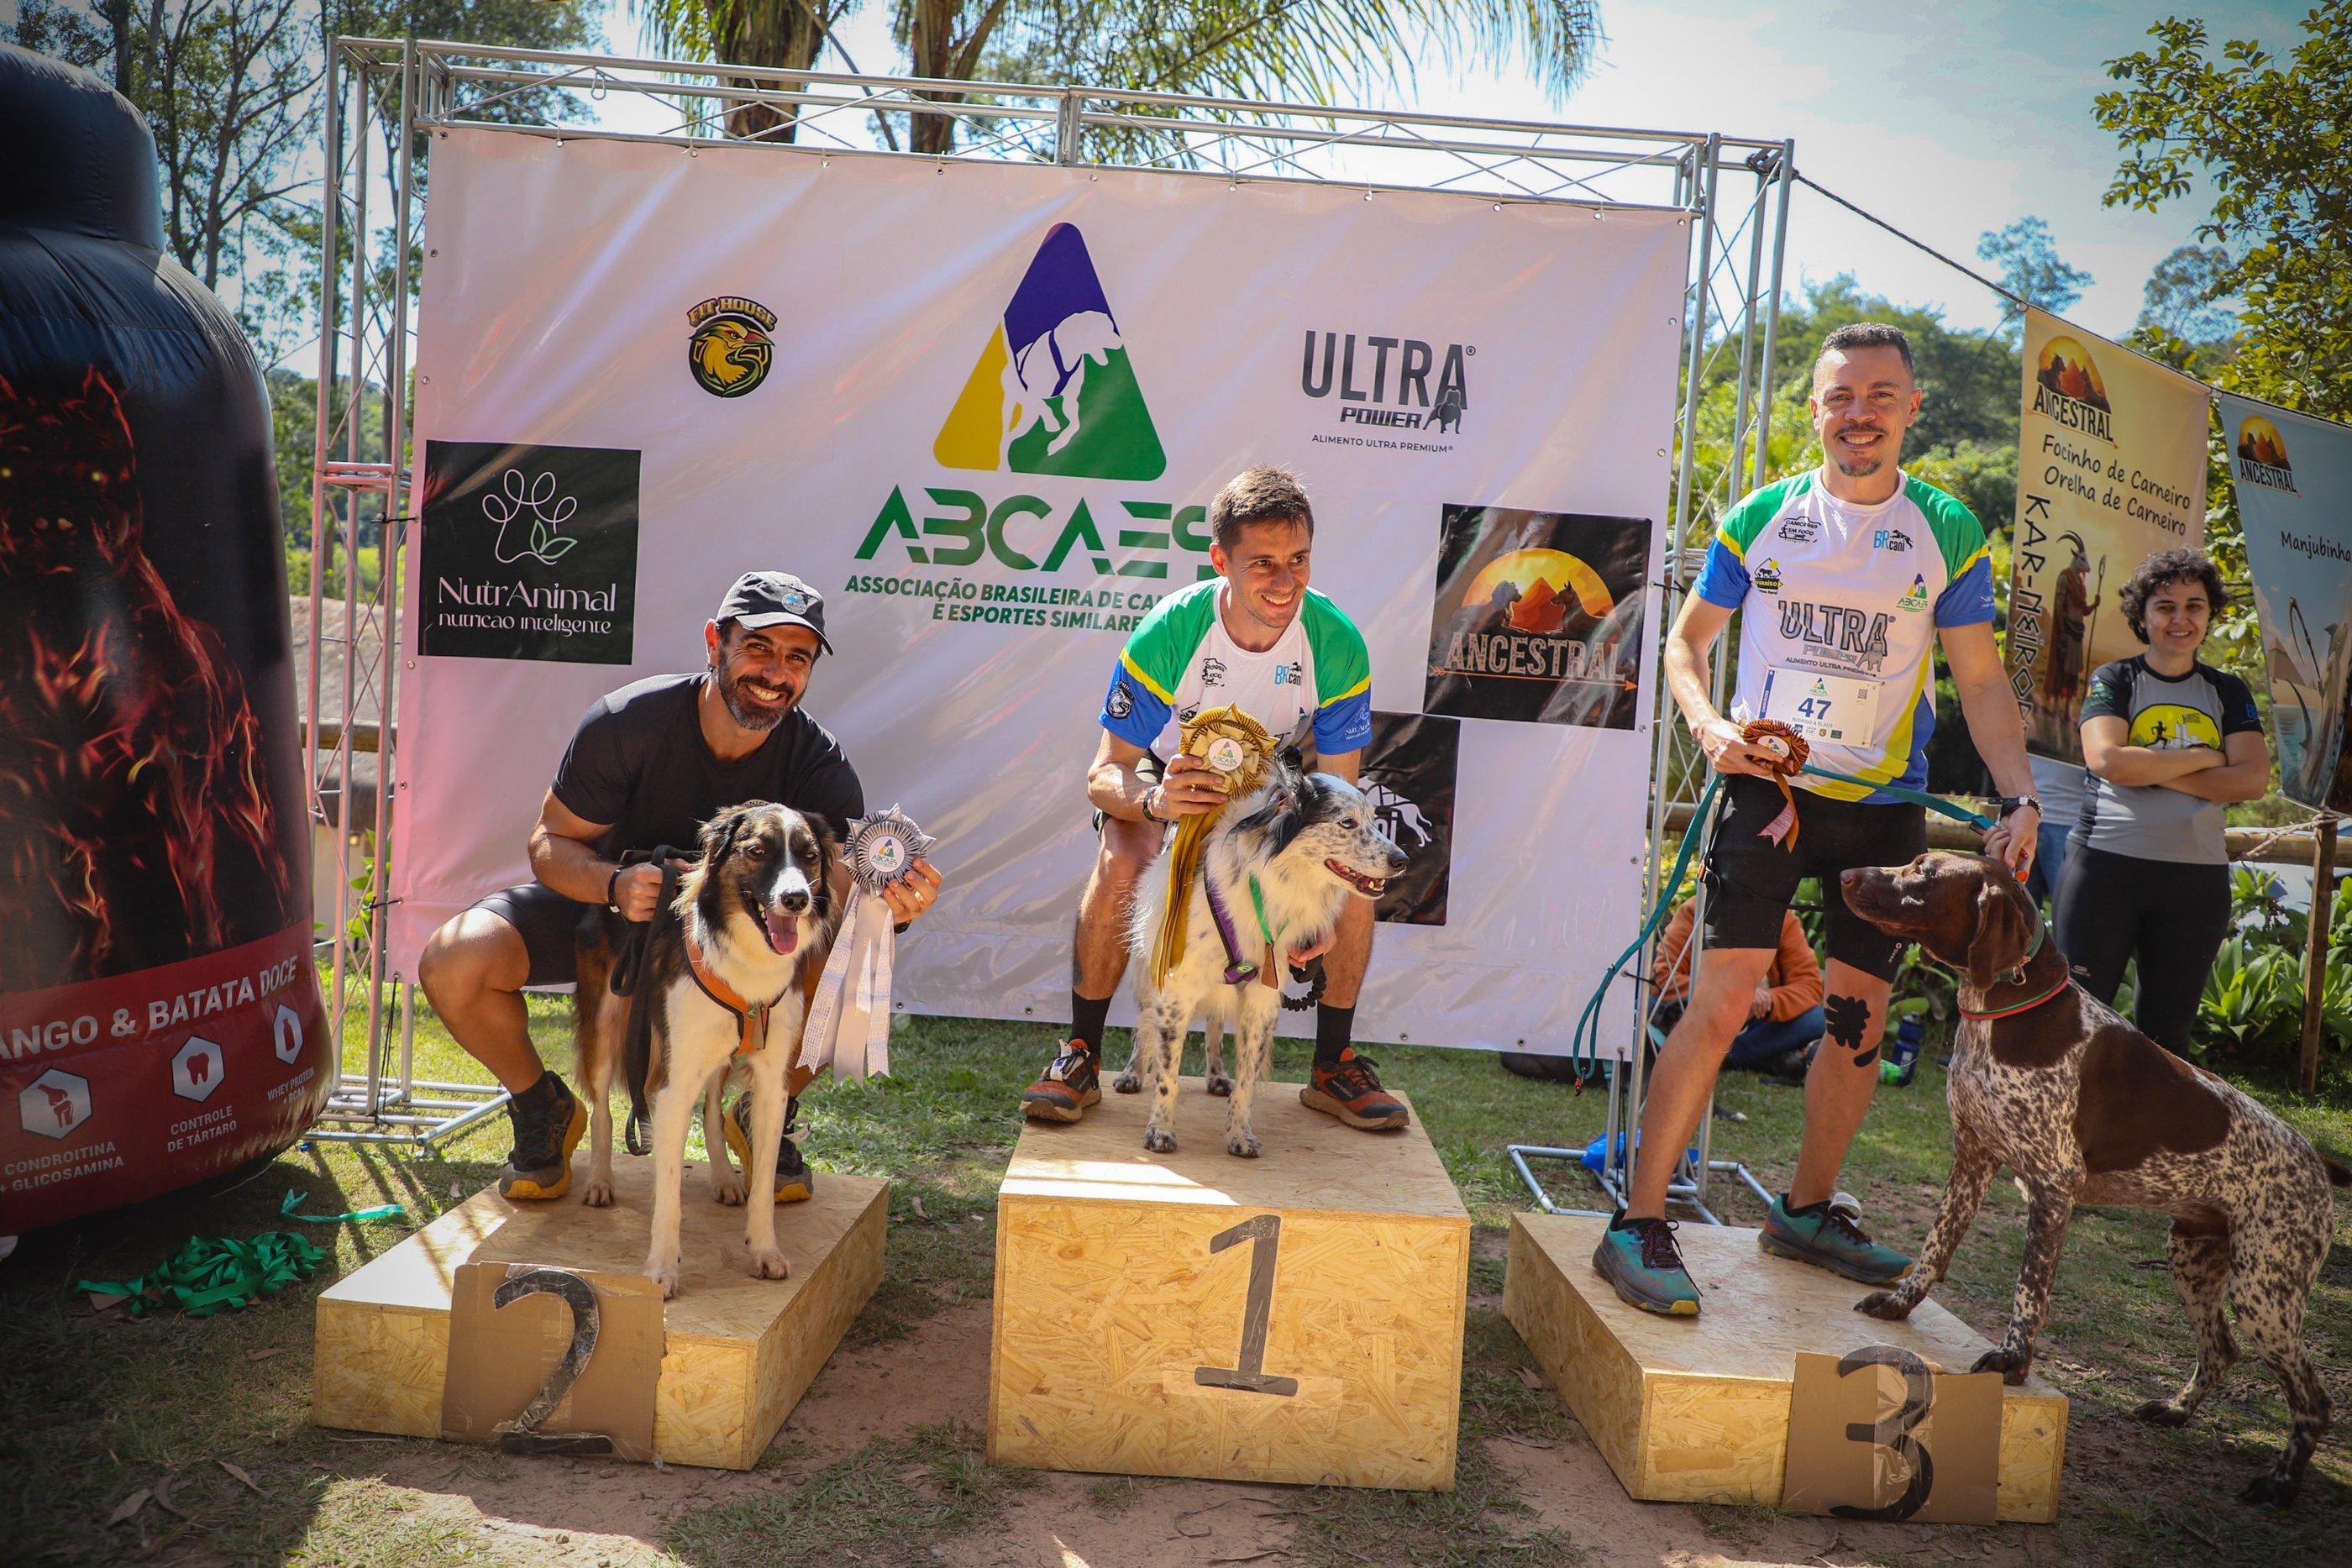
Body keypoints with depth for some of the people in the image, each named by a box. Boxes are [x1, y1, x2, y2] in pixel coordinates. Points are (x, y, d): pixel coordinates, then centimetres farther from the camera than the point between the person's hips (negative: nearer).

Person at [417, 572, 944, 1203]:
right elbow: (552, 842, -16)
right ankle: (542, 1109, 7)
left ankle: (763, 1117, 4)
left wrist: (888, 905, -52)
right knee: (452, 962, -24)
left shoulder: (819, 766, -21)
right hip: (603, 904, 0)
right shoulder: (626, 722, -24)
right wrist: (613, 884, -40)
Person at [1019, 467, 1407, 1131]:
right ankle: (1081, 1055, -11)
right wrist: (1153, 800, -51)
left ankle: (1333, 1065, -1)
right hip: (1172, 770, -1)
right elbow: (1103, 776, -27)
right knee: (1118, 865, -32)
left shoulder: (1338, 645, -26)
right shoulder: (1168, 632, -31)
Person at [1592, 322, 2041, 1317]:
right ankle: (1638, 1223, -7)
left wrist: (2018, 797, -6)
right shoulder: (1763, 516, 3)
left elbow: (1982, 681, 6)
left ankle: (1807, 1210, 27)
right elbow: (1686, 640, 9)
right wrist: (1708, 726, -10)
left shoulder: (1949, 532, 5)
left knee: (1861, 1016, 8)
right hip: (1770, 784, -3)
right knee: (1723, 1000, -13)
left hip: (1886, 803, 3)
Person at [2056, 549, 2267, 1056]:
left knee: (2168, 1028, 11)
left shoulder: (2228, 691, 11)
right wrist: (2202, 757, -8)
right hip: (2107, 866, -3)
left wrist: (2152, 772, -12)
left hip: (2196, 878, 3)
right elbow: (2107, 760, -16)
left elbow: (2253, 780, -4)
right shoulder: (2115, 680, 2)